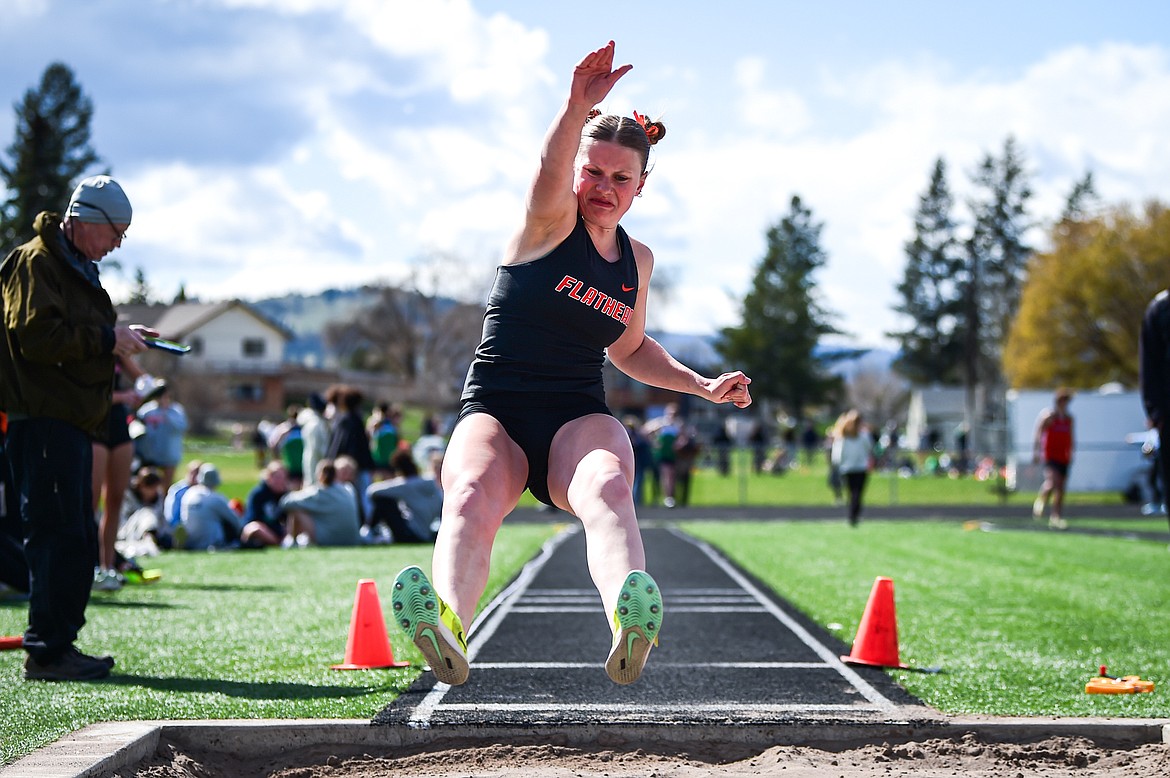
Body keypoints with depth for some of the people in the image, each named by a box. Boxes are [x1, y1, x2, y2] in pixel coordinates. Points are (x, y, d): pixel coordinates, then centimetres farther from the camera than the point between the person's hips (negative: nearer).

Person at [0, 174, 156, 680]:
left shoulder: (78, 268, 22)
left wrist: (121, 336, 11)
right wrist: (107, 339, -16)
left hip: (73, 421, 11)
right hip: (43, 420, -11)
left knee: (79, 539, 12)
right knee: (59, 535, -11)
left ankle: (60, 645, 19)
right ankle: (46, 652, -8)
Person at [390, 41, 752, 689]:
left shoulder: (637, 260, 16)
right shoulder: (550, 222, 1)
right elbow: (549, 175, -24)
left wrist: (701, 385, 21)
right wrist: (576, 109, -45)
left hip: (580, 417, 2)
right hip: (494, 411, -2)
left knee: (607, 488, -36)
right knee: (472, 494, -38)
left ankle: (630, 623, -66)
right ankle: (449, 625, -64)